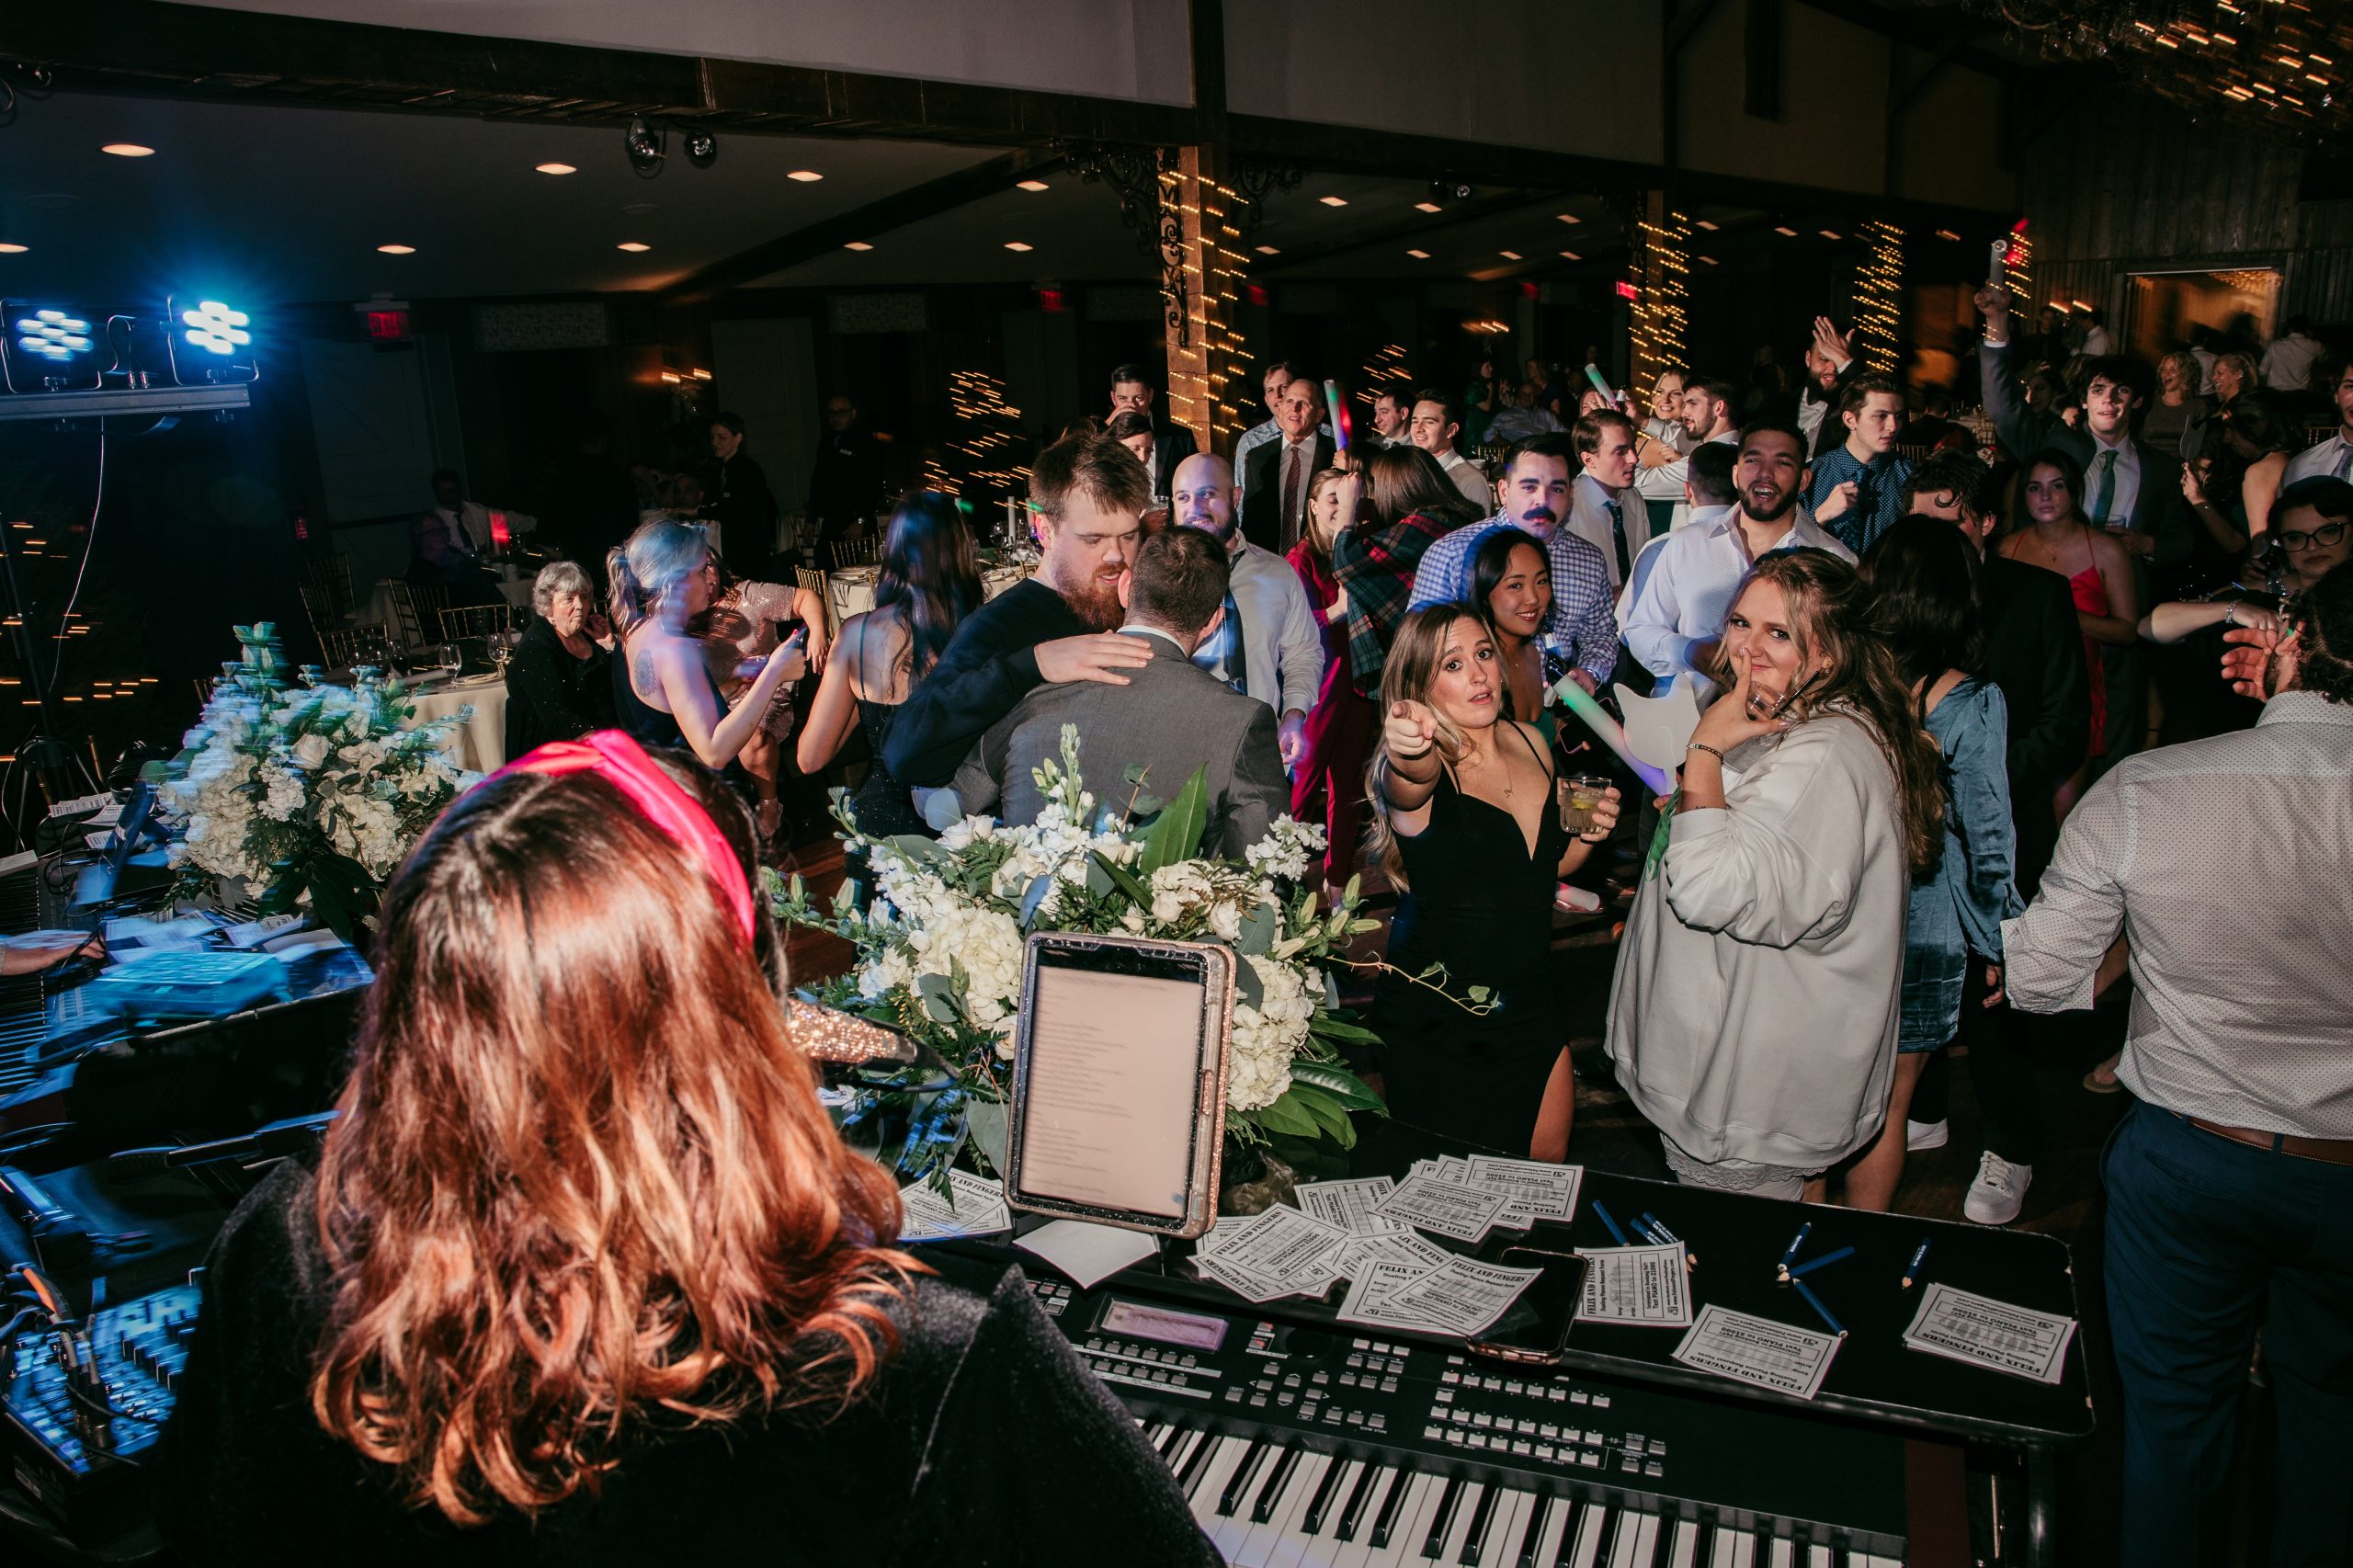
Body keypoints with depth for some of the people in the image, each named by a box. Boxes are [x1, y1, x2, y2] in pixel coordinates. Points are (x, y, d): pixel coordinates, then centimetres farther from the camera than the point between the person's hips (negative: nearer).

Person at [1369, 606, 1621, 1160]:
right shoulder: (1418, 771, -19)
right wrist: (1406, 752, -69)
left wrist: (1587, 835, -7)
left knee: (1549, 1167, 19)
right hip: (1435, 1026, -5)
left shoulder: (1529, 742, -1)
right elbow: (1409, 783, -46)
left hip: (1529, 1005, 5)